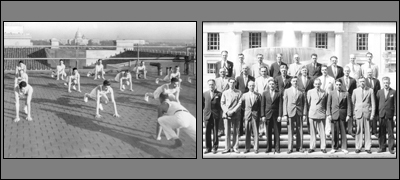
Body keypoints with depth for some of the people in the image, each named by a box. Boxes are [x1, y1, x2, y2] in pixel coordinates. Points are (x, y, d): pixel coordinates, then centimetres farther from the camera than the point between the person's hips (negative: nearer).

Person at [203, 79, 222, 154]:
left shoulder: (219, 94, 1)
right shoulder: (205, 94, 10)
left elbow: (222, 104, 1)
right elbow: (203, 104, 12)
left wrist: (221, 114, -4)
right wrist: (203, 113, 4)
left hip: (216, 115, -2)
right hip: (207, 115, 2)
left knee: (215, 132, 2)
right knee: (207, 132, 3)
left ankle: (215, 147, 10)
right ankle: (208, 148, 10)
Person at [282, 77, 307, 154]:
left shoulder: (301, 91, 8)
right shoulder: (287, 91, 9)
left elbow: (304, 103, 7)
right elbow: (285, 103, 5)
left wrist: (304, 114, 0)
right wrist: (285, 114, -3)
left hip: (299, 113, 1)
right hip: (290, 113, -1)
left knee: (299, 131, 2)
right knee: (290, 131, -1)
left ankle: (299, 147, 10)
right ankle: (290, 148, 4)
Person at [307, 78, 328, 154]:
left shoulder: (324, 93, 6)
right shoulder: (310, 92, 7)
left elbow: (326, 104, 11)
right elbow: (308, 103, 9)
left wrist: (326, 112, 6)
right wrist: (307, 112, 7)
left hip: (321, 114, 0)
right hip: (312, 114, 0)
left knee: (322, 132, -1)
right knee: (312, 132, 2)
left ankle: (323, 147, 6)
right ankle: (312, 147, 7)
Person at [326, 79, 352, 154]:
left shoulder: (346, 94, 4)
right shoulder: (331, 94, 7)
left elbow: (349, 105, 3)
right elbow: (328, 105, 6)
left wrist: (348, 115, -5)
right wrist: (329, 114, -3)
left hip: (343, 115, 0)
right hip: (334, 115, 0)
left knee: (343, 132, 2)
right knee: (334, 132, 1)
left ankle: (344, 148, 8)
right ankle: (334, 148, 9)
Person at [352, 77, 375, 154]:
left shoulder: (370, 90, 4)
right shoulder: (355, 91, 8)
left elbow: (373, 103, 4)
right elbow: (353, 102, 11)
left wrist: (372, 114, -3)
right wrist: (353, 114, 6)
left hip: (367, 113, -1)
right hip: (358, 113, 1)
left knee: (367, 130, 0)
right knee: (359, 130, 0)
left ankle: (368, 148, 5)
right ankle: (358, 147, 5)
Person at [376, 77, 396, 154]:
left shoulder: (393, 92, 1)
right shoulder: (379, 92, 9)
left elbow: (395, 104, -1)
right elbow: (377, 103, 10)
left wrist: (395, 115, -6)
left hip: (390, 115, -2)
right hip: (381, 115, 2)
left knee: (390, 132, 2)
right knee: (382, 132, 4)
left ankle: (391, 148, 8)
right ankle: (382, 147, 12)